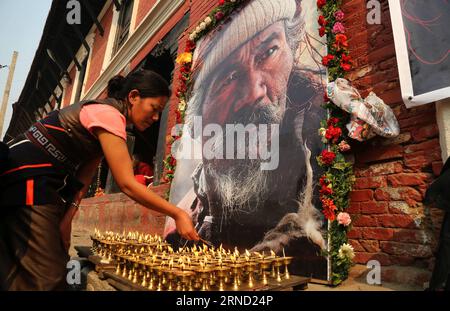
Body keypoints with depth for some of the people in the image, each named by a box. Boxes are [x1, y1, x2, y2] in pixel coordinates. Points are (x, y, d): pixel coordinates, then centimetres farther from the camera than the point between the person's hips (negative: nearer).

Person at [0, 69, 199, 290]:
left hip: (42, 182, 10)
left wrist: (67, 217, -6)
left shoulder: (104, 113, 11)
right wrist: (177, 214, -20)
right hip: (26, 177, -10)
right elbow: (127, 184, -25)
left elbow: (84, 176, 4)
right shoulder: (109, 114, -19)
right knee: (45, 278, -7)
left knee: (55, 270, 13)